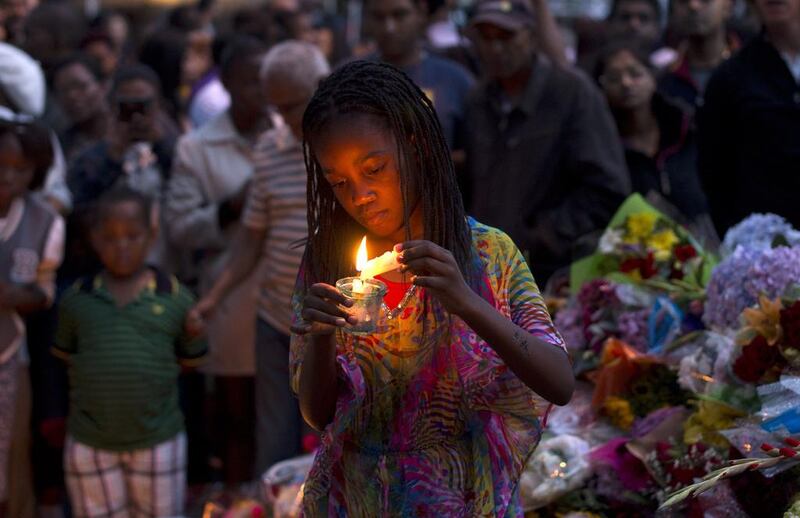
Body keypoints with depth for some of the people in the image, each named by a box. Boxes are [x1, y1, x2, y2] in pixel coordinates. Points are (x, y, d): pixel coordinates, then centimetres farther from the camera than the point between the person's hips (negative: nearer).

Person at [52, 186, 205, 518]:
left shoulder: (175, 298, -5)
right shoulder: (77, 300, -1)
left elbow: (190, 360, 4)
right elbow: (63, 355, 11)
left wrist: (195, 336, -13)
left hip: (158, 440, -1)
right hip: (89, 442, 1)